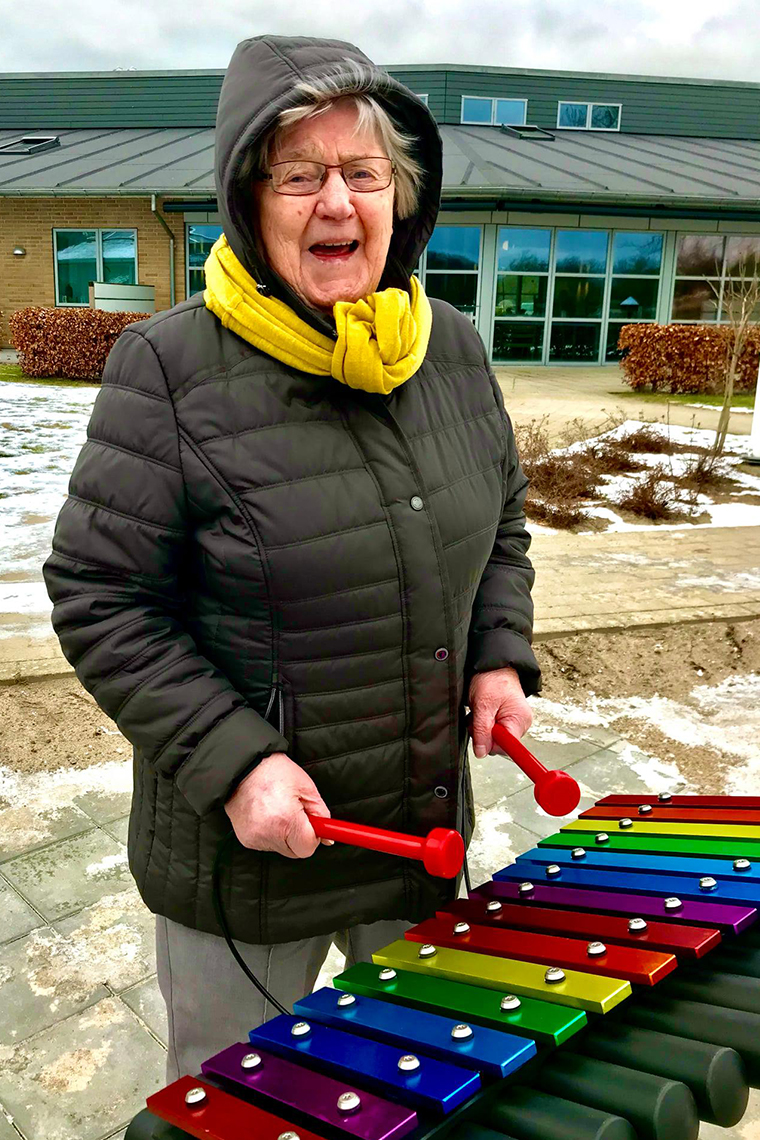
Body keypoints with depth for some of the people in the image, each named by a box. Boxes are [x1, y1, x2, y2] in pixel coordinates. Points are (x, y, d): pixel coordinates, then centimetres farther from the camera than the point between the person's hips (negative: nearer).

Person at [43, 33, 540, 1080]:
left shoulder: (454, 348, -1)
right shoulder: (169, 370, -18)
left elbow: (502, 525, 12)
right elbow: (100, 601, -16)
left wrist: (499, 658, -4)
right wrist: (232, 764, -23)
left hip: (425, 825, 5)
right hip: (242, 848, -4)